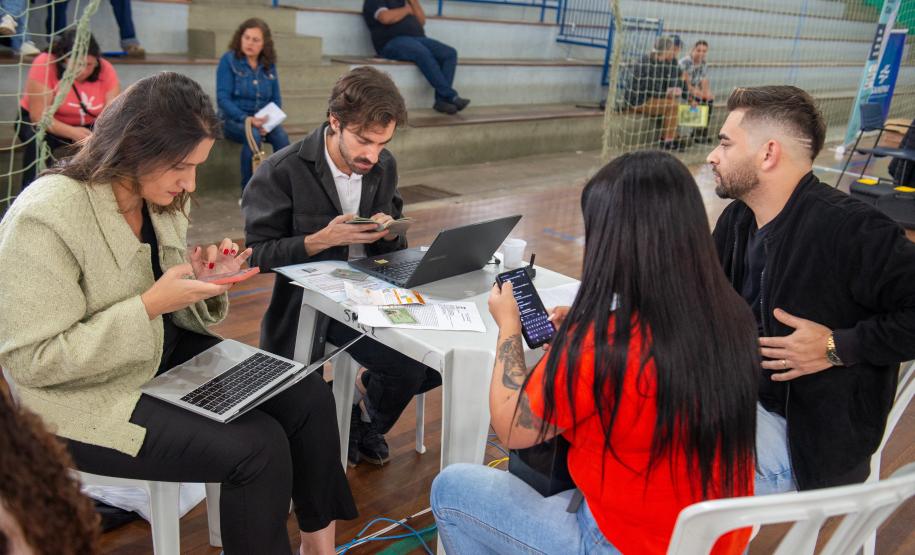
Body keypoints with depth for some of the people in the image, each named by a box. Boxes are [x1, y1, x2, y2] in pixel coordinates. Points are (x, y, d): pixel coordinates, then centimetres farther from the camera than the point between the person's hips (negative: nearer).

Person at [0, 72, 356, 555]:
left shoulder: (159, 200, 1)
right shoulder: (46, 218, -23)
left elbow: (173, 311, 10)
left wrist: (203, 279, -13)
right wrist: (149, 306, -28)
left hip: (167, 353, 8)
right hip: (88, 397, -7)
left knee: (307, 397, -6)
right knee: (259, 446, -23)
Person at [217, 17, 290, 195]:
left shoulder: (269, 65, 7)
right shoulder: (228, 60, -5)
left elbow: (276, 99, 8)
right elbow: (223, 99, -11)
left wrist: (270, 121, -13)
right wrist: (247, 119, -24)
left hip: (261, 120, 3)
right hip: (234, 119, -3)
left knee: (281, 136, -29)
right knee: (253, 136, -36)